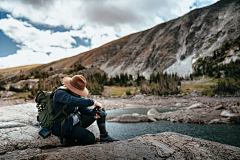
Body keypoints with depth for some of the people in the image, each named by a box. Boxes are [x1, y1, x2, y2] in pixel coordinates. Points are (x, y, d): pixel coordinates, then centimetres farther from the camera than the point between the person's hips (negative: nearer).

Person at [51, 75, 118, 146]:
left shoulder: (76, 93, 3)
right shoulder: (60, 93, -23)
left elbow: (83, 109, 3)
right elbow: (74, 101, -42)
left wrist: (94, 112, -17)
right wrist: (93, 102, -37)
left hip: (76, 121, 9)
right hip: (63, 127, -8)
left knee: (101, 110, 4)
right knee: (90, 139, -22)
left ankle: (104, 135, 4)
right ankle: (68, 138, 1)